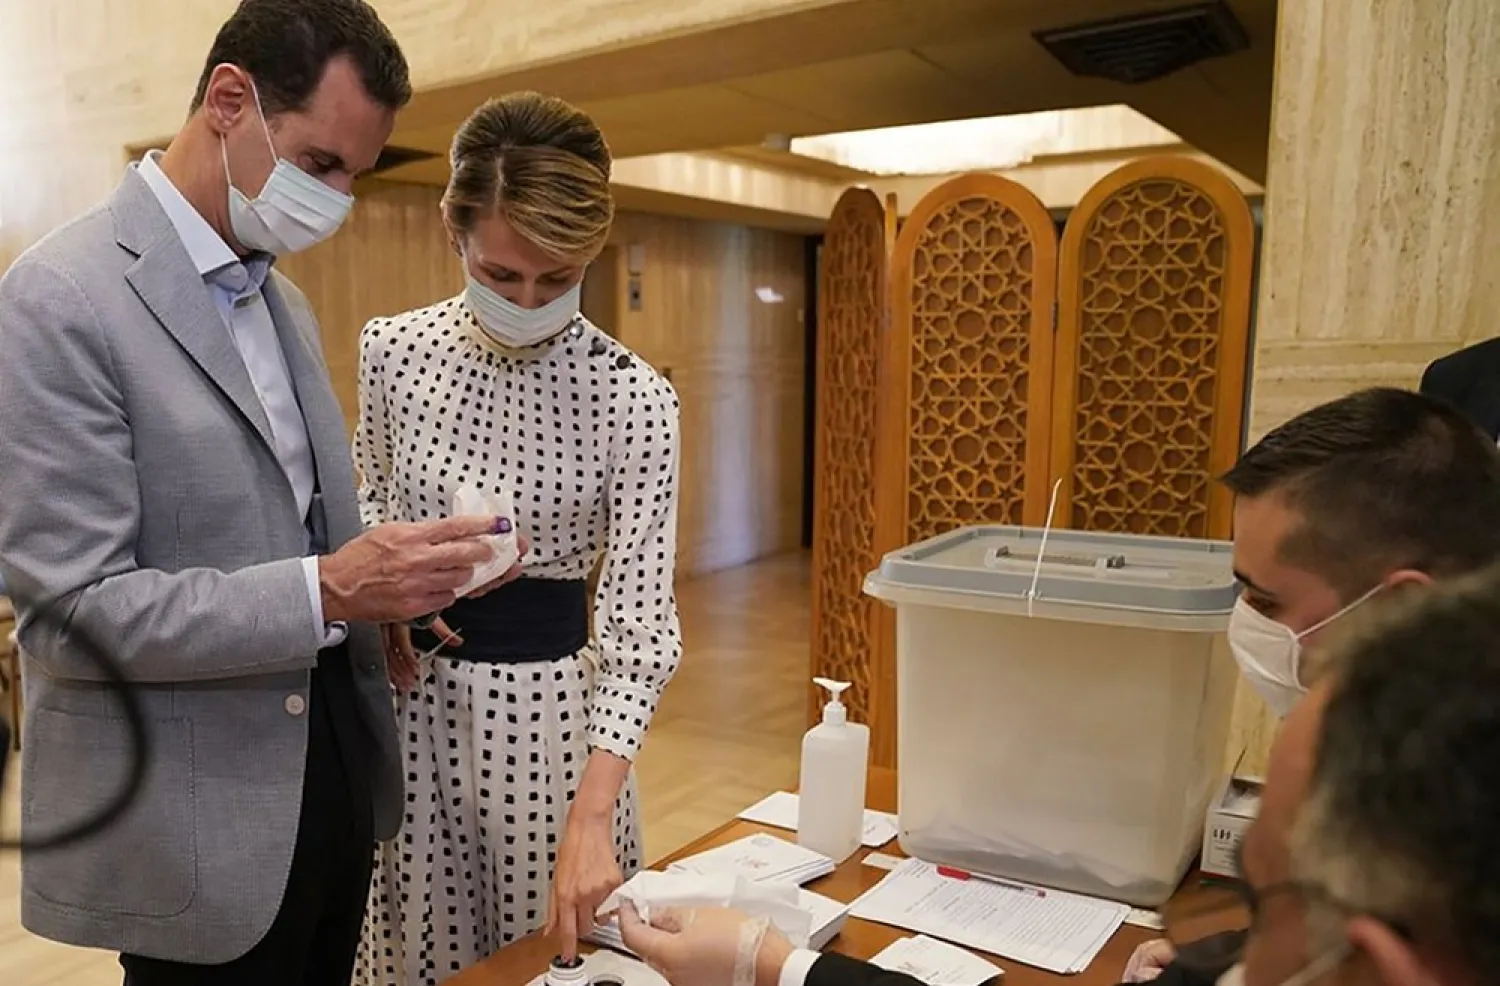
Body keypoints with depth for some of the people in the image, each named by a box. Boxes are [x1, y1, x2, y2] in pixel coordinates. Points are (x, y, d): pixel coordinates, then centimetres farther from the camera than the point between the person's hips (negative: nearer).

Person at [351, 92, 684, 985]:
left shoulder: (635, 398, -15)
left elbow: (640, 619, -17)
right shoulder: (393, 351, -5)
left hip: (551, 702, -2)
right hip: (411, 692, 3)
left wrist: (590, 817, -26)